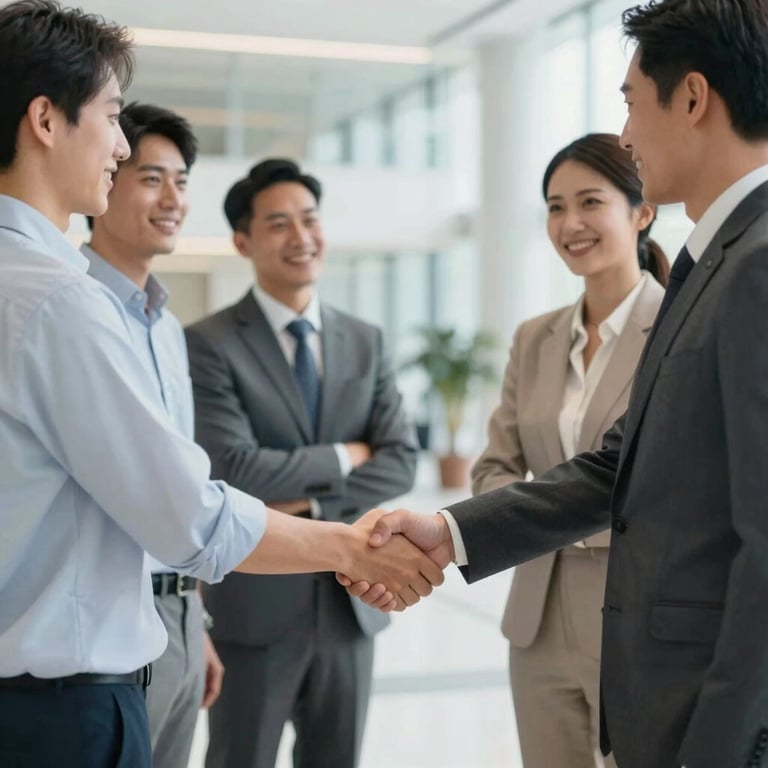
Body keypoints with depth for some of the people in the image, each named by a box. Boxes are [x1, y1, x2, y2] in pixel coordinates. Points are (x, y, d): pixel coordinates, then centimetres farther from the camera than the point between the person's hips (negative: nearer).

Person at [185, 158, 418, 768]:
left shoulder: (366, 341, 7)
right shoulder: (208, 344, -9)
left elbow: (402, 461, -1)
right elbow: (234, 470, -20)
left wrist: (308, 506, -14)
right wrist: (343, 455, -9)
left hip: (351, 597, 5)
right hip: (255, 602, -4)